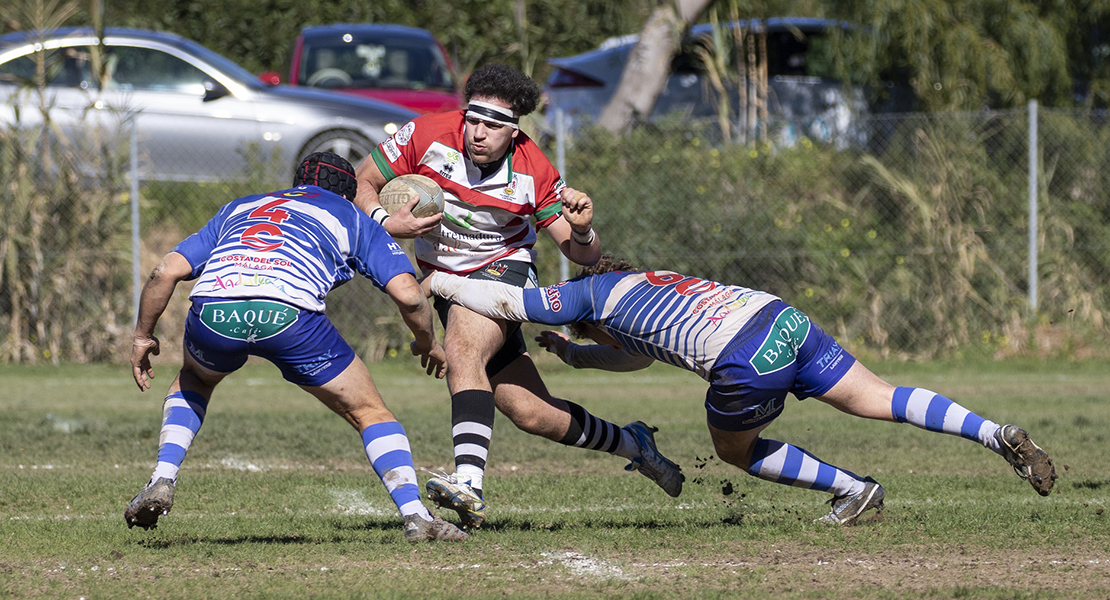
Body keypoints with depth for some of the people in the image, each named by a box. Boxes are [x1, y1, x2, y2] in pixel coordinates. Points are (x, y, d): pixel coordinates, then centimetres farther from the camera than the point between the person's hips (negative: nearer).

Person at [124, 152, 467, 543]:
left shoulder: (238, 208, 37)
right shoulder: (352, 218, 30)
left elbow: (166, 271, 26)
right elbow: (407, 294, 16)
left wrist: (143, 335, 37)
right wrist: (428, 343, 35)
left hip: (213, 307, 3)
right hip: (289, 314, -3)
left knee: (194, 380, 38)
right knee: (369, 413, 17)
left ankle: (161, 481, 20)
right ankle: (415, 516, 2)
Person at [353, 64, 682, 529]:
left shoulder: (534, 174, -16)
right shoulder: (427, 136, -16)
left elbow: (584, 256, -9)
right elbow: (361, 183, -4)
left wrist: (581, 230, -32)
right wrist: (386, 224, -24)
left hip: (503, 268, -3)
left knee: (462, 349, -35)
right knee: (530, 413, 0)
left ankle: (469, 482, -46)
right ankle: (633, 445, 23)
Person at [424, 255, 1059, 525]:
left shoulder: (593, 292, 14)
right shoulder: (652, 285, 35)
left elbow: (507, 302, 17)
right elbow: (637, 356, 55)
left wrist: (438, 281, 29)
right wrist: (572, 353, 56)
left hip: (748, 363, -7)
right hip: (785, 319, 7)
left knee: (735, 448, 20)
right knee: (881, 398, 8)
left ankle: (853, 489, 13)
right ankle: (999, 434, -6)